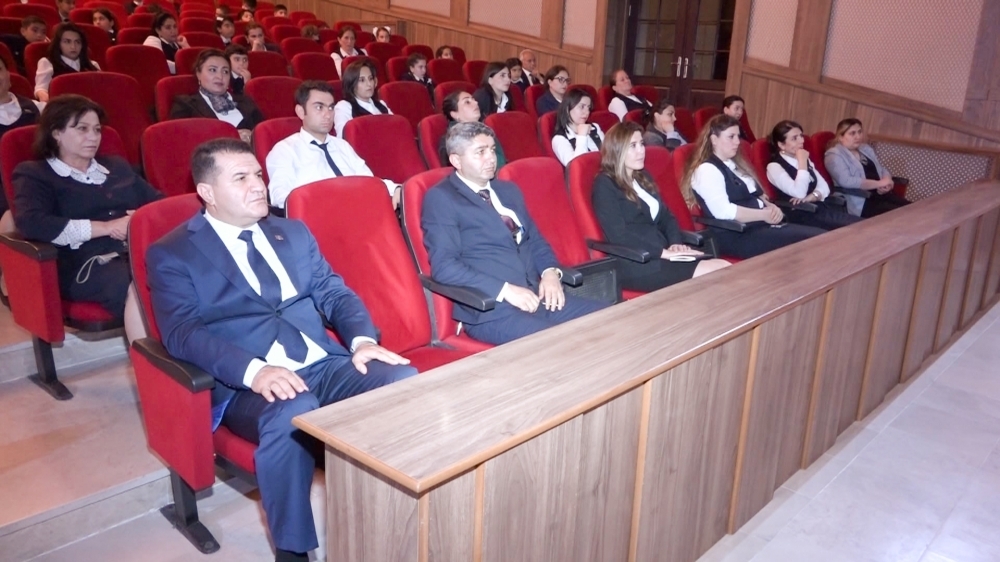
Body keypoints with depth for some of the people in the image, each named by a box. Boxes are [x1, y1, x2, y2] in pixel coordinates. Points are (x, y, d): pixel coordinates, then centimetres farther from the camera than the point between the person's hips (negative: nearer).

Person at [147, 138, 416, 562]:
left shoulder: (294, 233, 20)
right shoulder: (172, 254, 4)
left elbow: (335, 293, 15)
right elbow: (181, 333, -9)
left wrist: (363, 340, -8)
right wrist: (253, 371, -27)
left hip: (326, 365, 5)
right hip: (249, 385, -4)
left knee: (404, 381, -22)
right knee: (293, 412, -38)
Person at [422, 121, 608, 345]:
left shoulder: (509, 190, 20)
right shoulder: (440, 198, -4)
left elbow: (535, 240, 24)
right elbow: (444, 265, -14)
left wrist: (550, 272, 1)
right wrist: (505, 290, -19)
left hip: (538, 296, 8)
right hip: (490, 308, -7)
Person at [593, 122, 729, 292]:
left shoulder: (643, 177, 21)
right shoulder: (605, 185, -5)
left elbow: (665, 215, 20)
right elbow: (618, 235, -16)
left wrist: (676, 243, -2)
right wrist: (664, 252, -18)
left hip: (661, 256, 8)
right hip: (633, 264, -8)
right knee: (722, 274, -24)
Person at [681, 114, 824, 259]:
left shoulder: (735, 165, 21)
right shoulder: (707, 170, -9)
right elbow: (723, 211, -22)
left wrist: (771, 207, 1)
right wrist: (764, 214, -14)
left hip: (762, 225, 9)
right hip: (738, 236, -9)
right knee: (812, 240, -21)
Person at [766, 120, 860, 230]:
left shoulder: (805, 160, 19)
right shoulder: (774, 166, -7)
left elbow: (824, 187, 13)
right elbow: (799, 193, -19)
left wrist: (811, 197, -9)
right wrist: (802, 162, -13)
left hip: (820, 207, 8)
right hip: (800, 215, -8)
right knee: (852, 227, -22)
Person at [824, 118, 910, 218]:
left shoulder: (866, 149, 19)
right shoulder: (834, 155, -7)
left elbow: (882, 170, 22)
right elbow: (846, 181, -21)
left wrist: (886, 182, -3)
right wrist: (879, 183, -16)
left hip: (882, 194, 8)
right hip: (861, 202, -8)